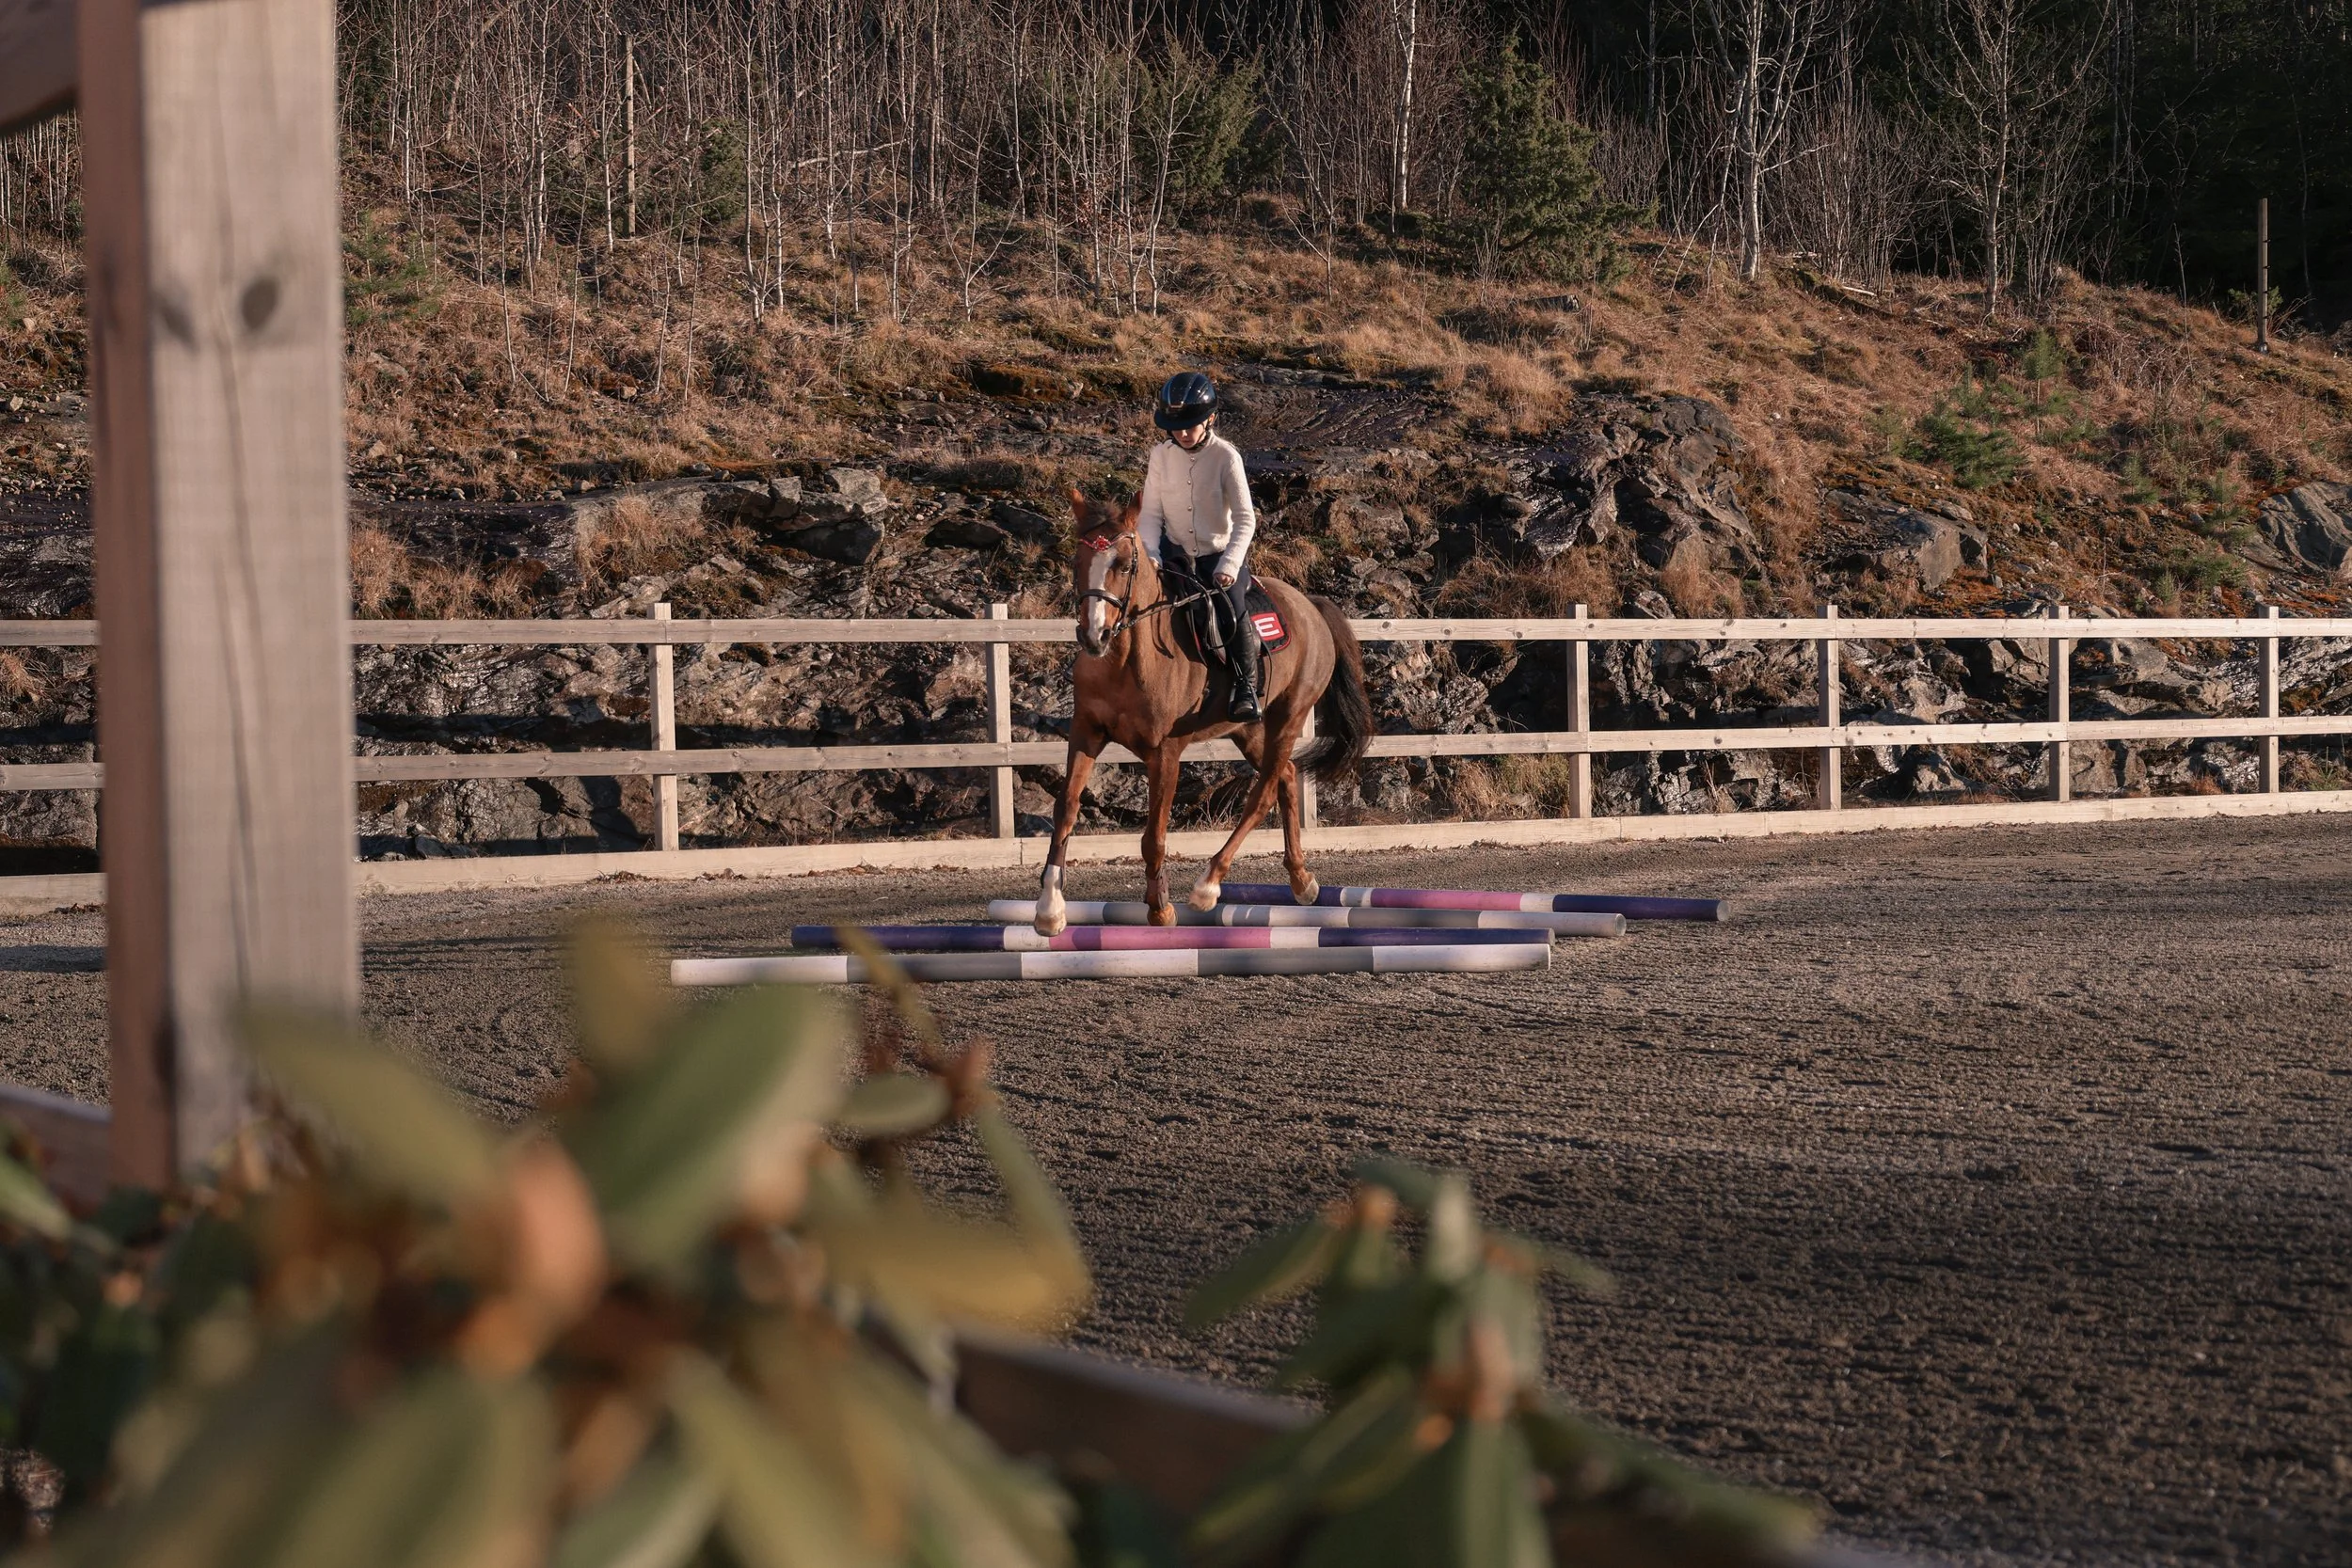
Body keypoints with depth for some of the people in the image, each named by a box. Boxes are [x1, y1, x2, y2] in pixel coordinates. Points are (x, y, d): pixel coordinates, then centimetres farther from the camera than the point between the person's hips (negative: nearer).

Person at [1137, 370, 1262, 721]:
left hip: (1220, 553, -3)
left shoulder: (1225, 456, -14)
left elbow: (1245, 520, -15)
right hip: (1175, 552, 3)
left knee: (1235, 614, -23)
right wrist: (1149, 556, -16)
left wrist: (1229, 565, -26)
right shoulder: (1161, 455, -5)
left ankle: (1247, 691, -7)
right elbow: (1151, 514, 0)